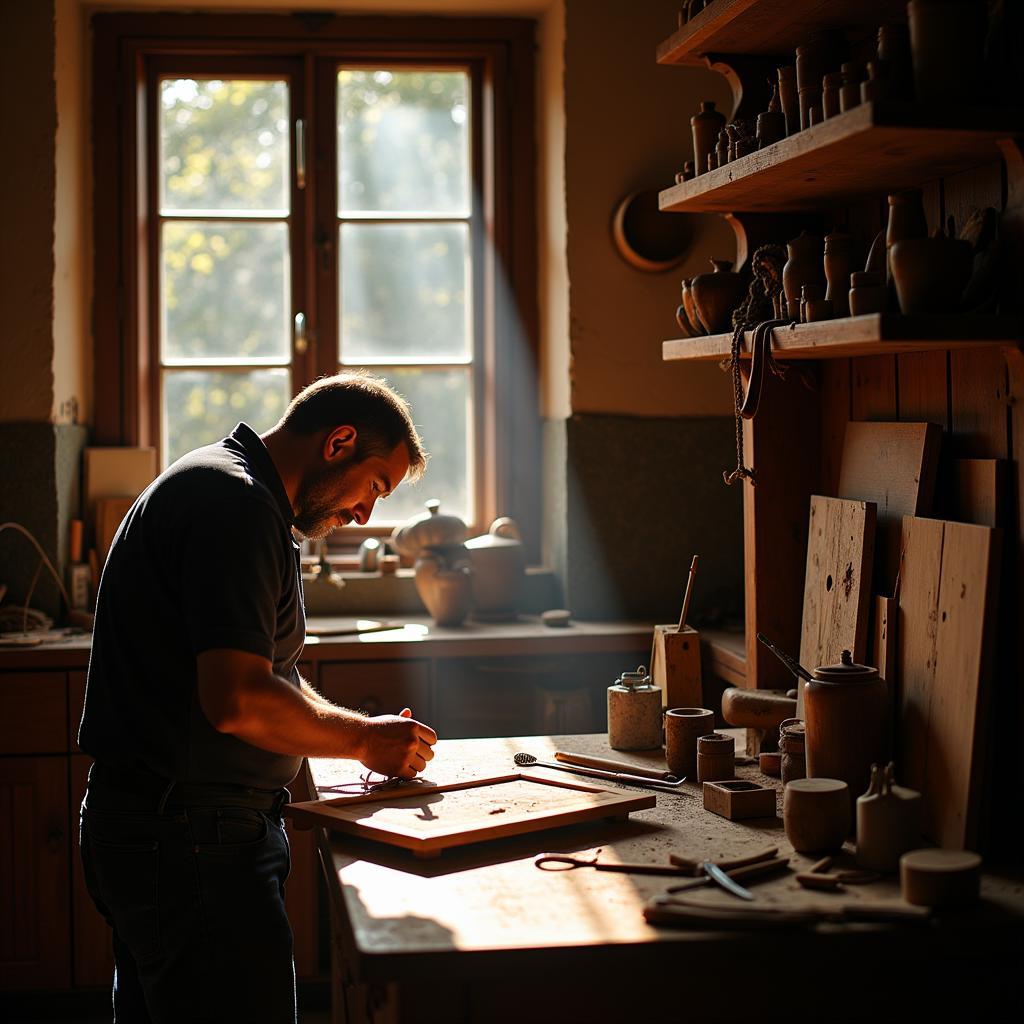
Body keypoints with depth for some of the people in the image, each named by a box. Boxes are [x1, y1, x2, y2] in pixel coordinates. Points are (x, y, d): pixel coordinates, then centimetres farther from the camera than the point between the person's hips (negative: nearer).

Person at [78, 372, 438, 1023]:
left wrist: (367, 733, 10)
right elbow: (237, 700, -27)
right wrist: (364, 740, -11)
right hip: (190, 841, -11)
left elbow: (269, 674, 25)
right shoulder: (237, 503, -17)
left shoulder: (219, 488, 18)